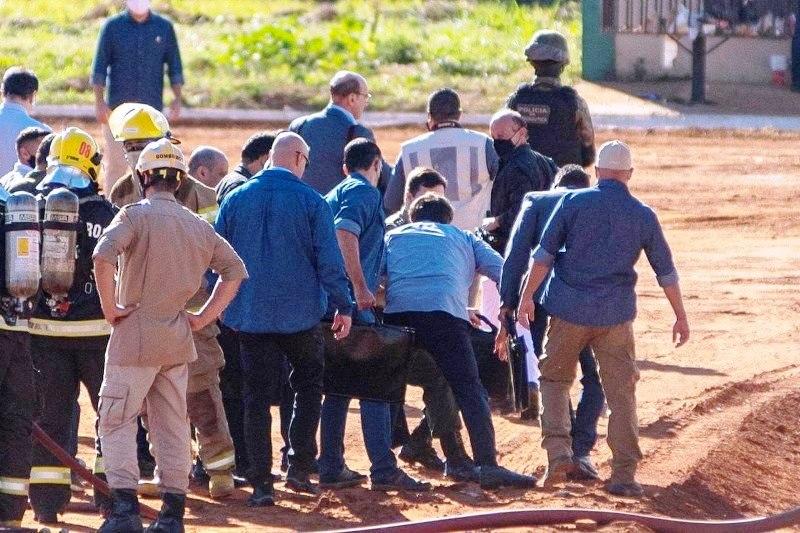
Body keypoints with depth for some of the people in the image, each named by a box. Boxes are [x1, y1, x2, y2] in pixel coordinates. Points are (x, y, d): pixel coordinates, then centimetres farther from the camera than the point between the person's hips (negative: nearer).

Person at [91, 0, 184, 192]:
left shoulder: (164, 27, 6)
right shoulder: (112, 26, 2)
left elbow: (175, 66, 10)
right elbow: (99, 68, 2)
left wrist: (177, 99, 1)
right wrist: (99, 102, -5)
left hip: (152, 107, 1)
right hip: (118, 106, -1)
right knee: (115, 162, -2)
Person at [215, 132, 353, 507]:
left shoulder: (236, 199, 3)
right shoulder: (310, 201, -6)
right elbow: (329, 260, -7)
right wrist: (343, 306, 1)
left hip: (250, 315, 2)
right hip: (300, 313, -2)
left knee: (257, 397, 5)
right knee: (308, 384, 17)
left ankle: (261, 484, 1)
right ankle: (300, 467, 8)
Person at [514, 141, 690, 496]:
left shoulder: (573, 202, -1)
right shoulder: (643, 216, 3)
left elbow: (544, 253, -5)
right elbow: (666, 271, 8)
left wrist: (527, 296, 1)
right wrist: (680, 317, 17)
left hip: (569, 308, -1)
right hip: (616, 314, 1)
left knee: (555, 378, 15)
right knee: (621, 391, 7)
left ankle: (558, 450, -3)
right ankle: (623, 474, 2)